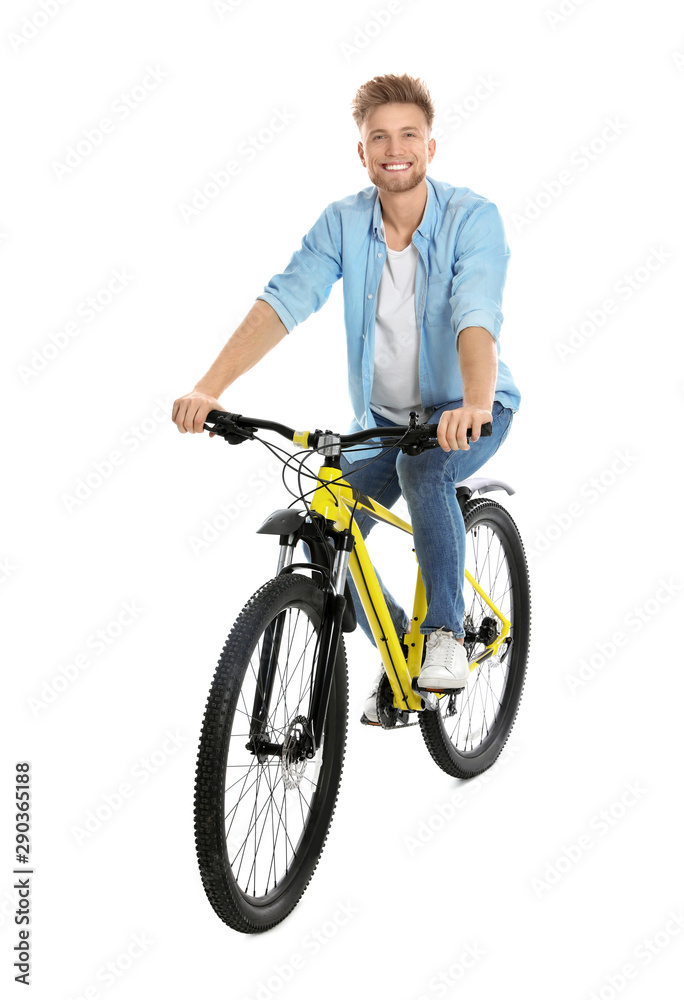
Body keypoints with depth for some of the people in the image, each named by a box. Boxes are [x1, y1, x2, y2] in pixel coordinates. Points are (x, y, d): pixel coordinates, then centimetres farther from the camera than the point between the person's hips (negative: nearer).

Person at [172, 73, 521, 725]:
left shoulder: (472, 218, -19)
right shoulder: (343, 222, -9)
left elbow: (476, 317, -34)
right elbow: (283, 302, -20)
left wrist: (473, 406, -53)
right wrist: (209, 388, -34)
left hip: (466, 410, -4)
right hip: (382, 415, 4)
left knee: (423, 467, -35)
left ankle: (446, 633, -17)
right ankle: (401, 650, 16)